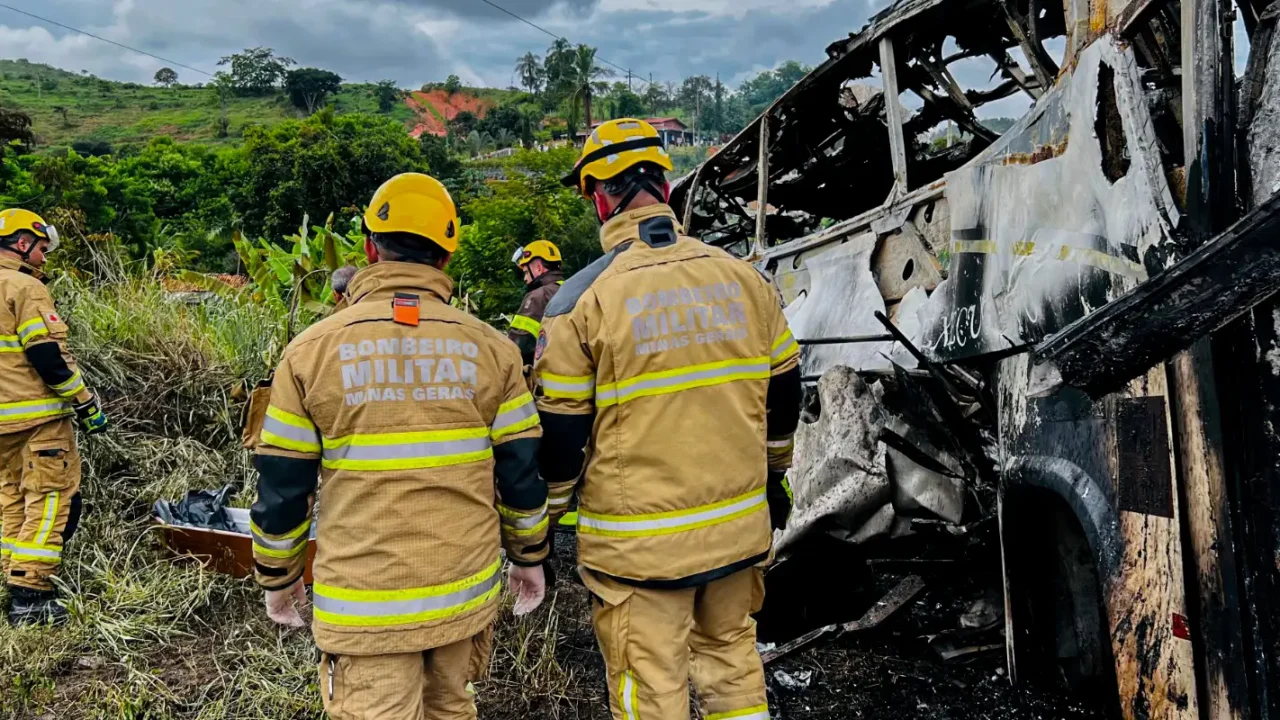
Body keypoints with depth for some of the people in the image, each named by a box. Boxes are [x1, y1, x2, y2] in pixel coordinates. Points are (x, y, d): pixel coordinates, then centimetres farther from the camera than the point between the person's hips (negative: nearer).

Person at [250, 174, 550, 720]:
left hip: (364, 602, -2)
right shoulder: (489, 347, -3)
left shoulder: (312, 350, -7)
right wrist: (529, 556, 15)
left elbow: (281, 487, -3)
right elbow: (521, 472, 0)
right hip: (465, 591, 3)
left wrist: (278, 576, 13)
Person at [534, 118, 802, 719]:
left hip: (638, 541, -4)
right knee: (732, 663, 22)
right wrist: (773, 474, 26)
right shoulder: (743, 277, 0)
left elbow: (559, 432, -8)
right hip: (738, 527, 4)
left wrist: (543, 520, 8)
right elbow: (783, 392, 10)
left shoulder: (583, 297, -11)